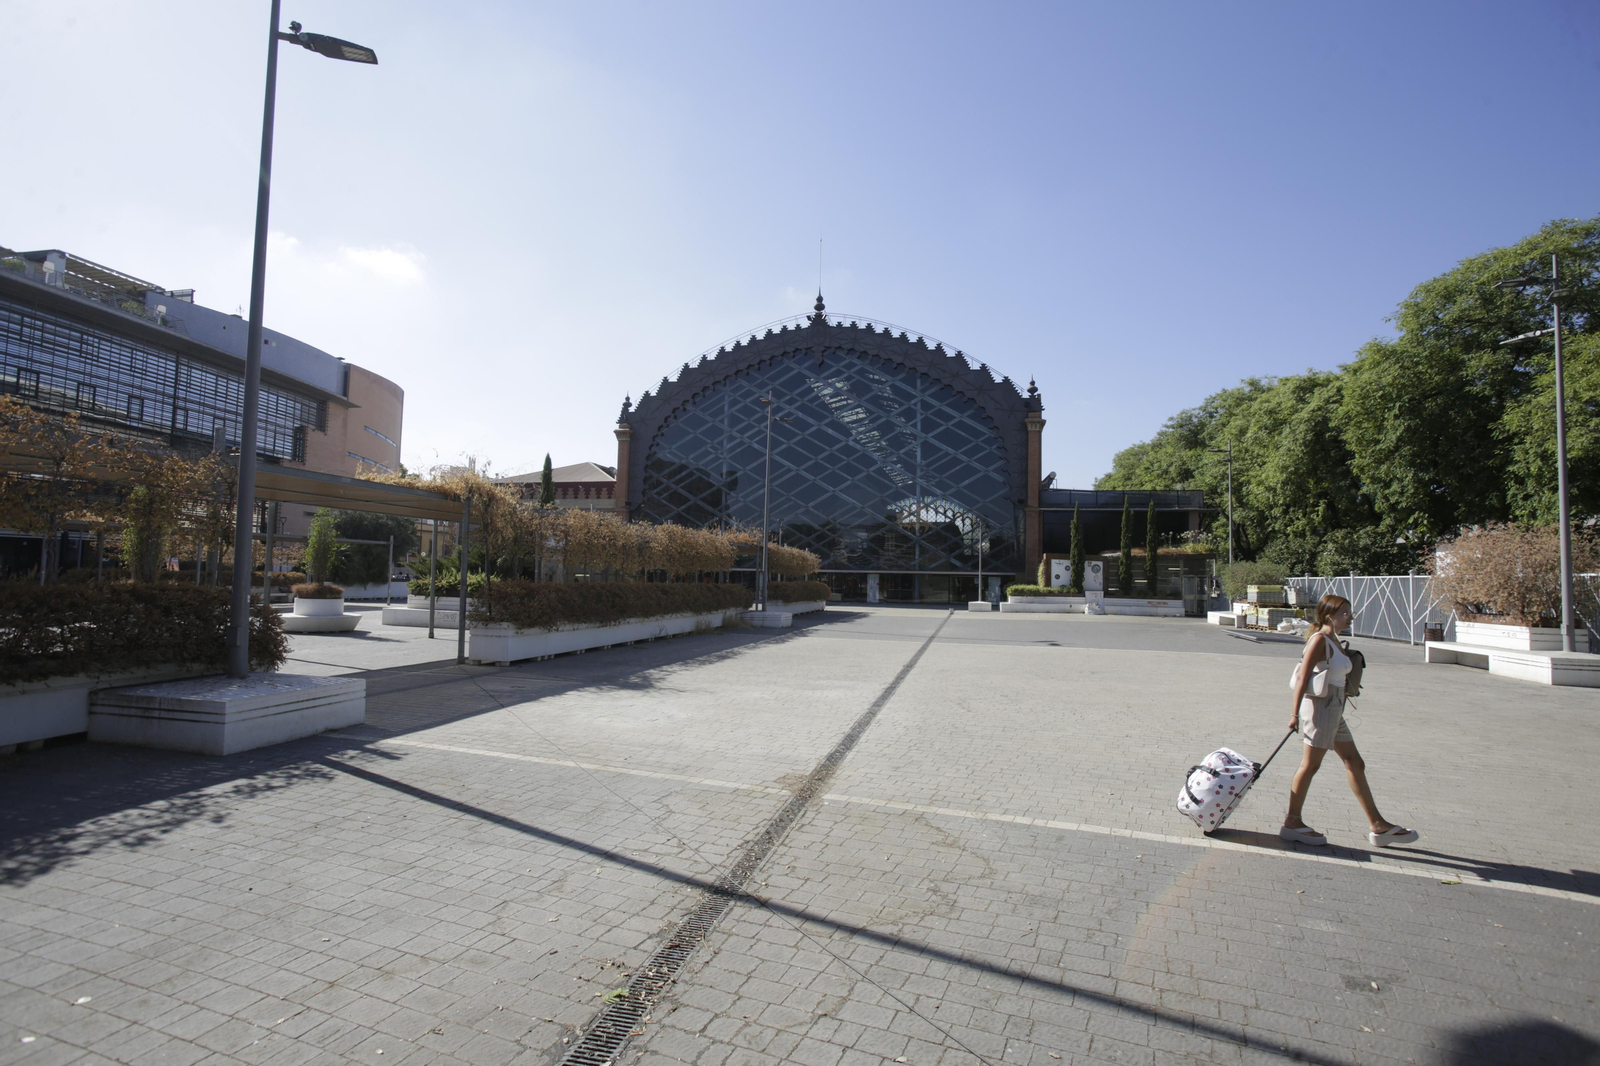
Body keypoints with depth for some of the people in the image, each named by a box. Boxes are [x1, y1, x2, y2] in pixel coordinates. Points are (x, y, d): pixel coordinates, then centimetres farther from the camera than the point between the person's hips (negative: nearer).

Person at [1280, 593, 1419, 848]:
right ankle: (1292, 823, 6)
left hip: (1334, 711, 10)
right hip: (1321, 707, -10)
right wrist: (1295, 713, -23)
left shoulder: (1333, 640, 13)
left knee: (1355, 764, 14)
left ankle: (1378, 826, 24)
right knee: (1310, 765, -3)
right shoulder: (1319, 640, -14)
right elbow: (1303, 678, -19)